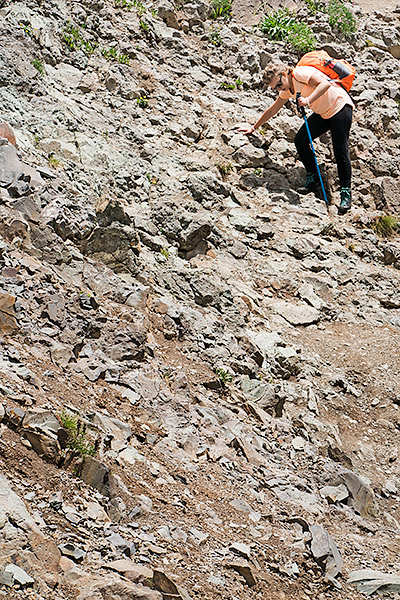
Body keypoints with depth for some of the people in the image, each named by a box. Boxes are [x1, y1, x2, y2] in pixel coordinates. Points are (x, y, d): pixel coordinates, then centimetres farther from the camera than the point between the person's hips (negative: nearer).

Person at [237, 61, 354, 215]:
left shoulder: (300, 73, -20)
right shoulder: (287, 89, 7)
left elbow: (325, 83, -32)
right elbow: (272, 110, 19)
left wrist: (308, 100, -42)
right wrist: (254, 127, 24)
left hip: (340, 106, -9)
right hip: (323, 113, 9)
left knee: (341, 150, -15)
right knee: (300, 140, -6)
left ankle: (346, 193, -11)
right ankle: (313, 179, 4)